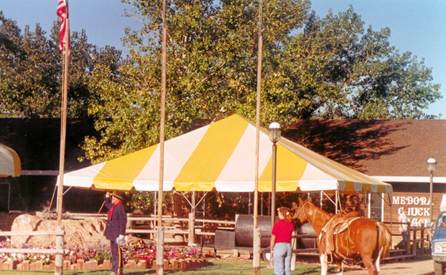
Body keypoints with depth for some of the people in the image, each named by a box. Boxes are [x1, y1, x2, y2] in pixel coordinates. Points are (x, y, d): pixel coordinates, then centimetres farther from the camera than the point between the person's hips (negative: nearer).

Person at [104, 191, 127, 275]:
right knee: (114, 252, 14)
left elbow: (123, 221, -21)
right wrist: (107, 196, 20)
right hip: (112, 233, 10)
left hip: (117, 234, -10)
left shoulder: (120, 207, -17)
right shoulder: (113, 206, 11)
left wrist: (121, 235, -23)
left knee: (117, 252, -5)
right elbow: (107, 204, 36)